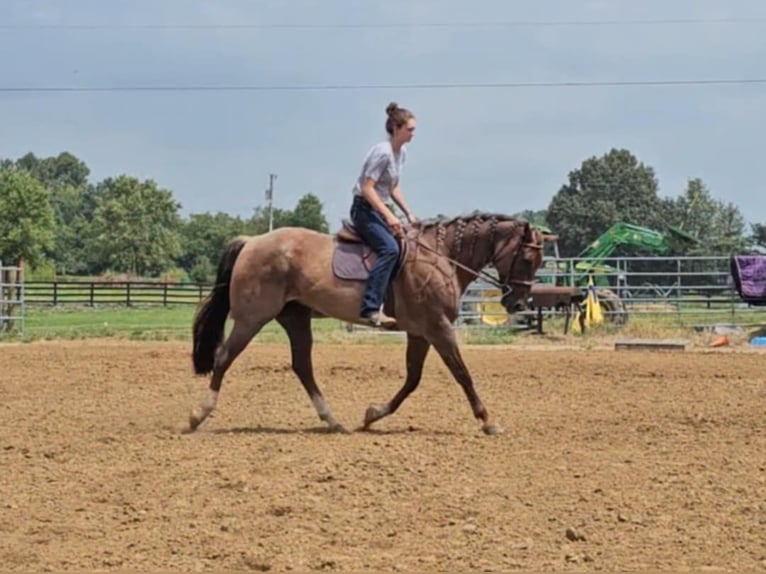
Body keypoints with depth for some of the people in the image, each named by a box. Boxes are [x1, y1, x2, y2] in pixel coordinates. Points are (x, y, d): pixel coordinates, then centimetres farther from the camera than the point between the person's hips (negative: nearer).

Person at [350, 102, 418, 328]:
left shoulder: (401, 153, 11)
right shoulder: (382, 152, -17)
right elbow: (367, 188, -22)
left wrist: (409, 214, 9)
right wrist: (389, 216, -26)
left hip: (380, 209, 10)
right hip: (364, 209, -10)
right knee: (390, 248, -29)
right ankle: (371, 309, -36)